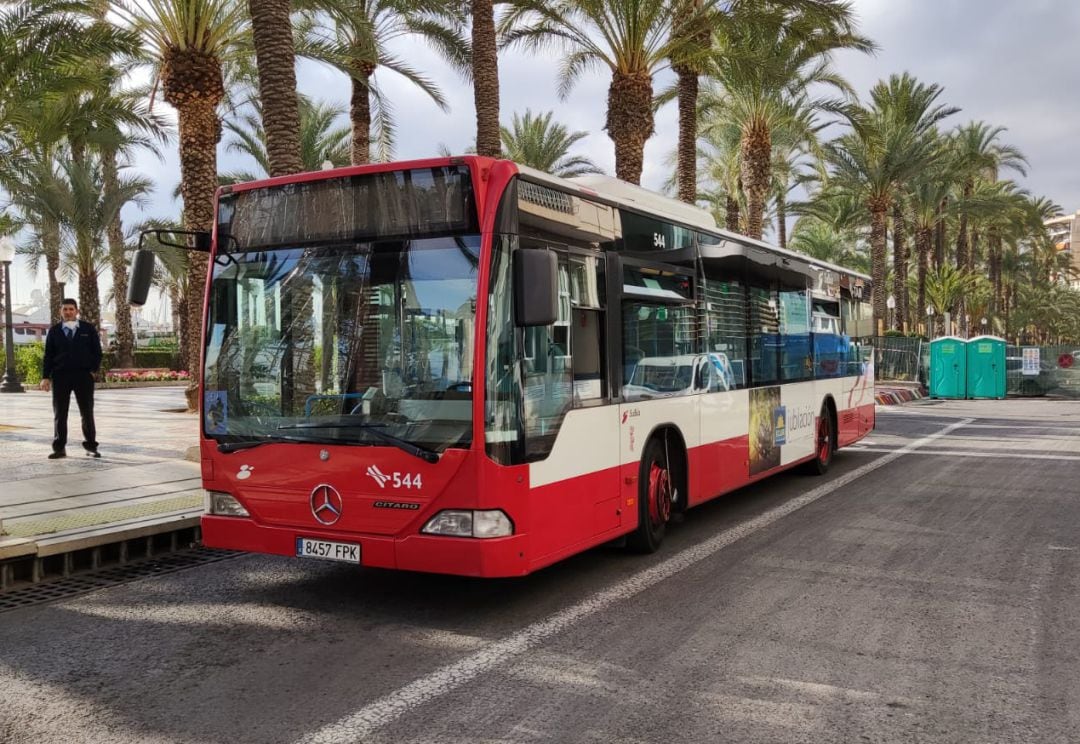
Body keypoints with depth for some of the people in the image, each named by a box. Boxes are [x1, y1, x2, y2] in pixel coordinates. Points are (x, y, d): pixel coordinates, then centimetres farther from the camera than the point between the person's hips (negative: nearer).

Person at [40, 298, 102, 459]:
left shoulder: (88, 329, 4)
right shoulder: (54, 331, 6)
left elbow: (97, 352, 6)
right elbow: (48, 355, 5)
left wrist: (93, 370, -4)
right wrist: (46, 377, -2)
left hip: (84, 375, -1)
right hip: (60, 376, 1)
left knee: (87, 412, 4)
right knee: (59, 414, 3)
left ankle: (91, 446, 11)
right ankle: (59, 448, 9)